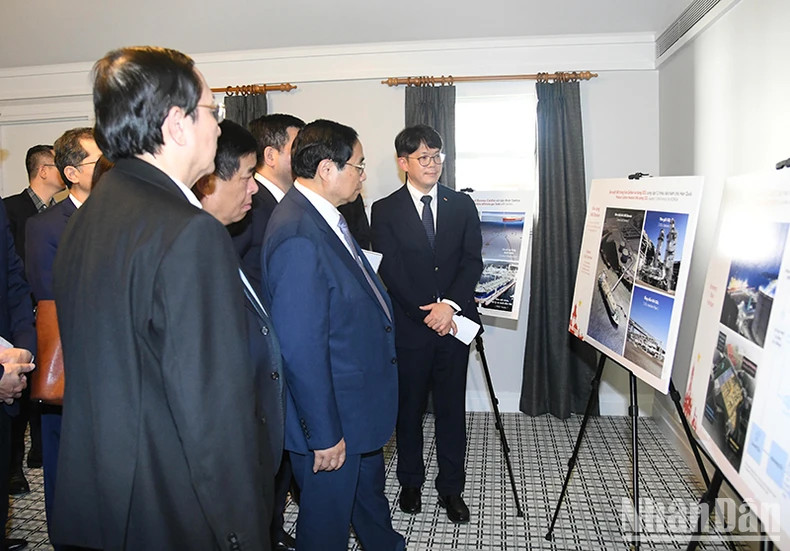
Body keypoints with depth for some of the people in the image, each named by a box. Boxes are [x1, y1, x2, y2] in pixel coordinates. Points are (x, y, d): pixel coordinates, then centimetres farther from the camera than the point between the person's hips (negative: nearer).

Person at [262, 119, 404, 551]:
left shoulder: (326, 217, 3)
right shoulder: (298, 236, -28)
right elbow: (300, 350, -28)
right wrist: (323, 435, -22)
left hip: (359, 400, 10)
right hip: (330, 417, -10)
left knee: (369, 488, 31)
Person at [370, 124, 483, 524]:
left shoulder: (462, 205, 8)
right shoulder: (385, 211, 0)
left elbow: (473, 261, 0)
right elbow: (390, 271, -6)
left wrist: (450, 304, -14)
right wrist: (426, 313, -13)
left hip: (454, 323, 2)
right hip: (408, 326, -1)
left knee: (452, 408, 10)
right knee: (409, 408, 12)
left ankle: (451, 487, 25)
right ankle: (410, 482, 30)